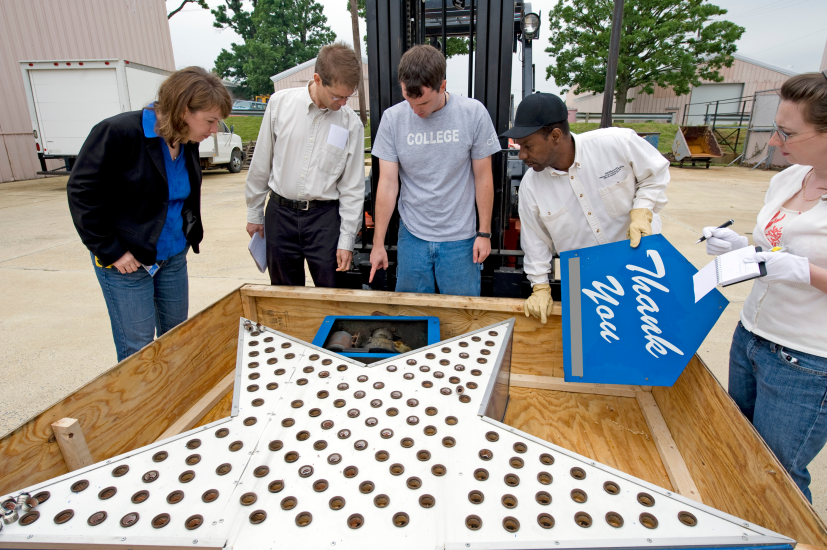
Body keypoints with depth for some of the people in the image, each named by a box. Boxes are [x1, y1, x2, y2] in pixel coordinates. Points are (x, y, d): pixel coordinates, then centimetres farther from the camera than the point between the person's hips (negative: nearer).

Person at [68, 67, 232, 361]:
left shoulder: (187, 143, 0)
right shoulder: (119, 132, -19)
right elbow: (82, 191, -15)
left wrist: (191, 233, 6)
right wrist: (109, 251, -16)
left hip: (173, 256, 6)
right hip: (126, 260, -6)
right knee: (137, 349, 2)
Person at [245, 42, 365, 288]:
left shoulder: (351, 124, -4)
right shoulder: (280, 102, -3)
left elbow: (353, 187, -1)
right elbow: (261, 164, 6)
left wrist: (346, 240, -3)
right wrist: (254, 213, 10)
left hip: (325, 216, -1)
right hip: (279, 213, 1)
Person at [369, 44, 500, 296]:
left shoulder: (473, 113, -8)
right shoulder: (392, 118, -5)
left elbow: (483, 177, -1)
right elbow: (387, 183, -3)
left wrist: (484, 233, -1)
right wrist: (378, 243, -3)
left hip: (460, 238, -1)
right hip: (412, 236, 2)